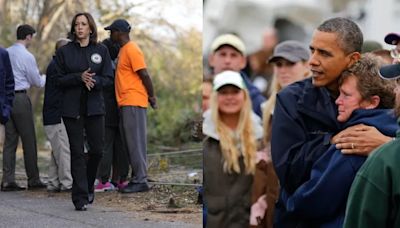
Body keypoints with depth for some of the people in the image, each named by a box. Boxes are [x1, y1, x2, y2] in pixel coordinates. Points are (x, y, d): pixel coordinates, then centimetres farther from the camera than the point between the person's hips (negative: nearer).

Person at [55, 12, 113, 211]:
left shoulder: (101, 50, 7)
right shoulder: (64, 51, 4)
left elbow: (108, 78, 4)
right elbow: (60, 79, 1)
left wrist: (94, 81, -16)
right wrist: (79, 77, -16)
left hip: (94, 106, 1)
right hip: (72, 108, -1)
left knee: (97, 149, -2)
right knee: (77, 152, -3)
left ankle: (88, 186, 25)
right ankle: (80, 198, -1)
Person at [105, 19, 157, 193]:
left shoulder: (131, 50, -12)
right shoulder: (124, 49, 18)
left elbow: (144, 75, -15)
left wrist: (152, 97, -11)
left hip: (133, 102, -10)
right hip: (125, 103, 10)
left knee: (135, 142, -9)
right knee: (129, 142, 10)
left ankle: (140, 180, -8)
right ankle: (137, 178, 14)